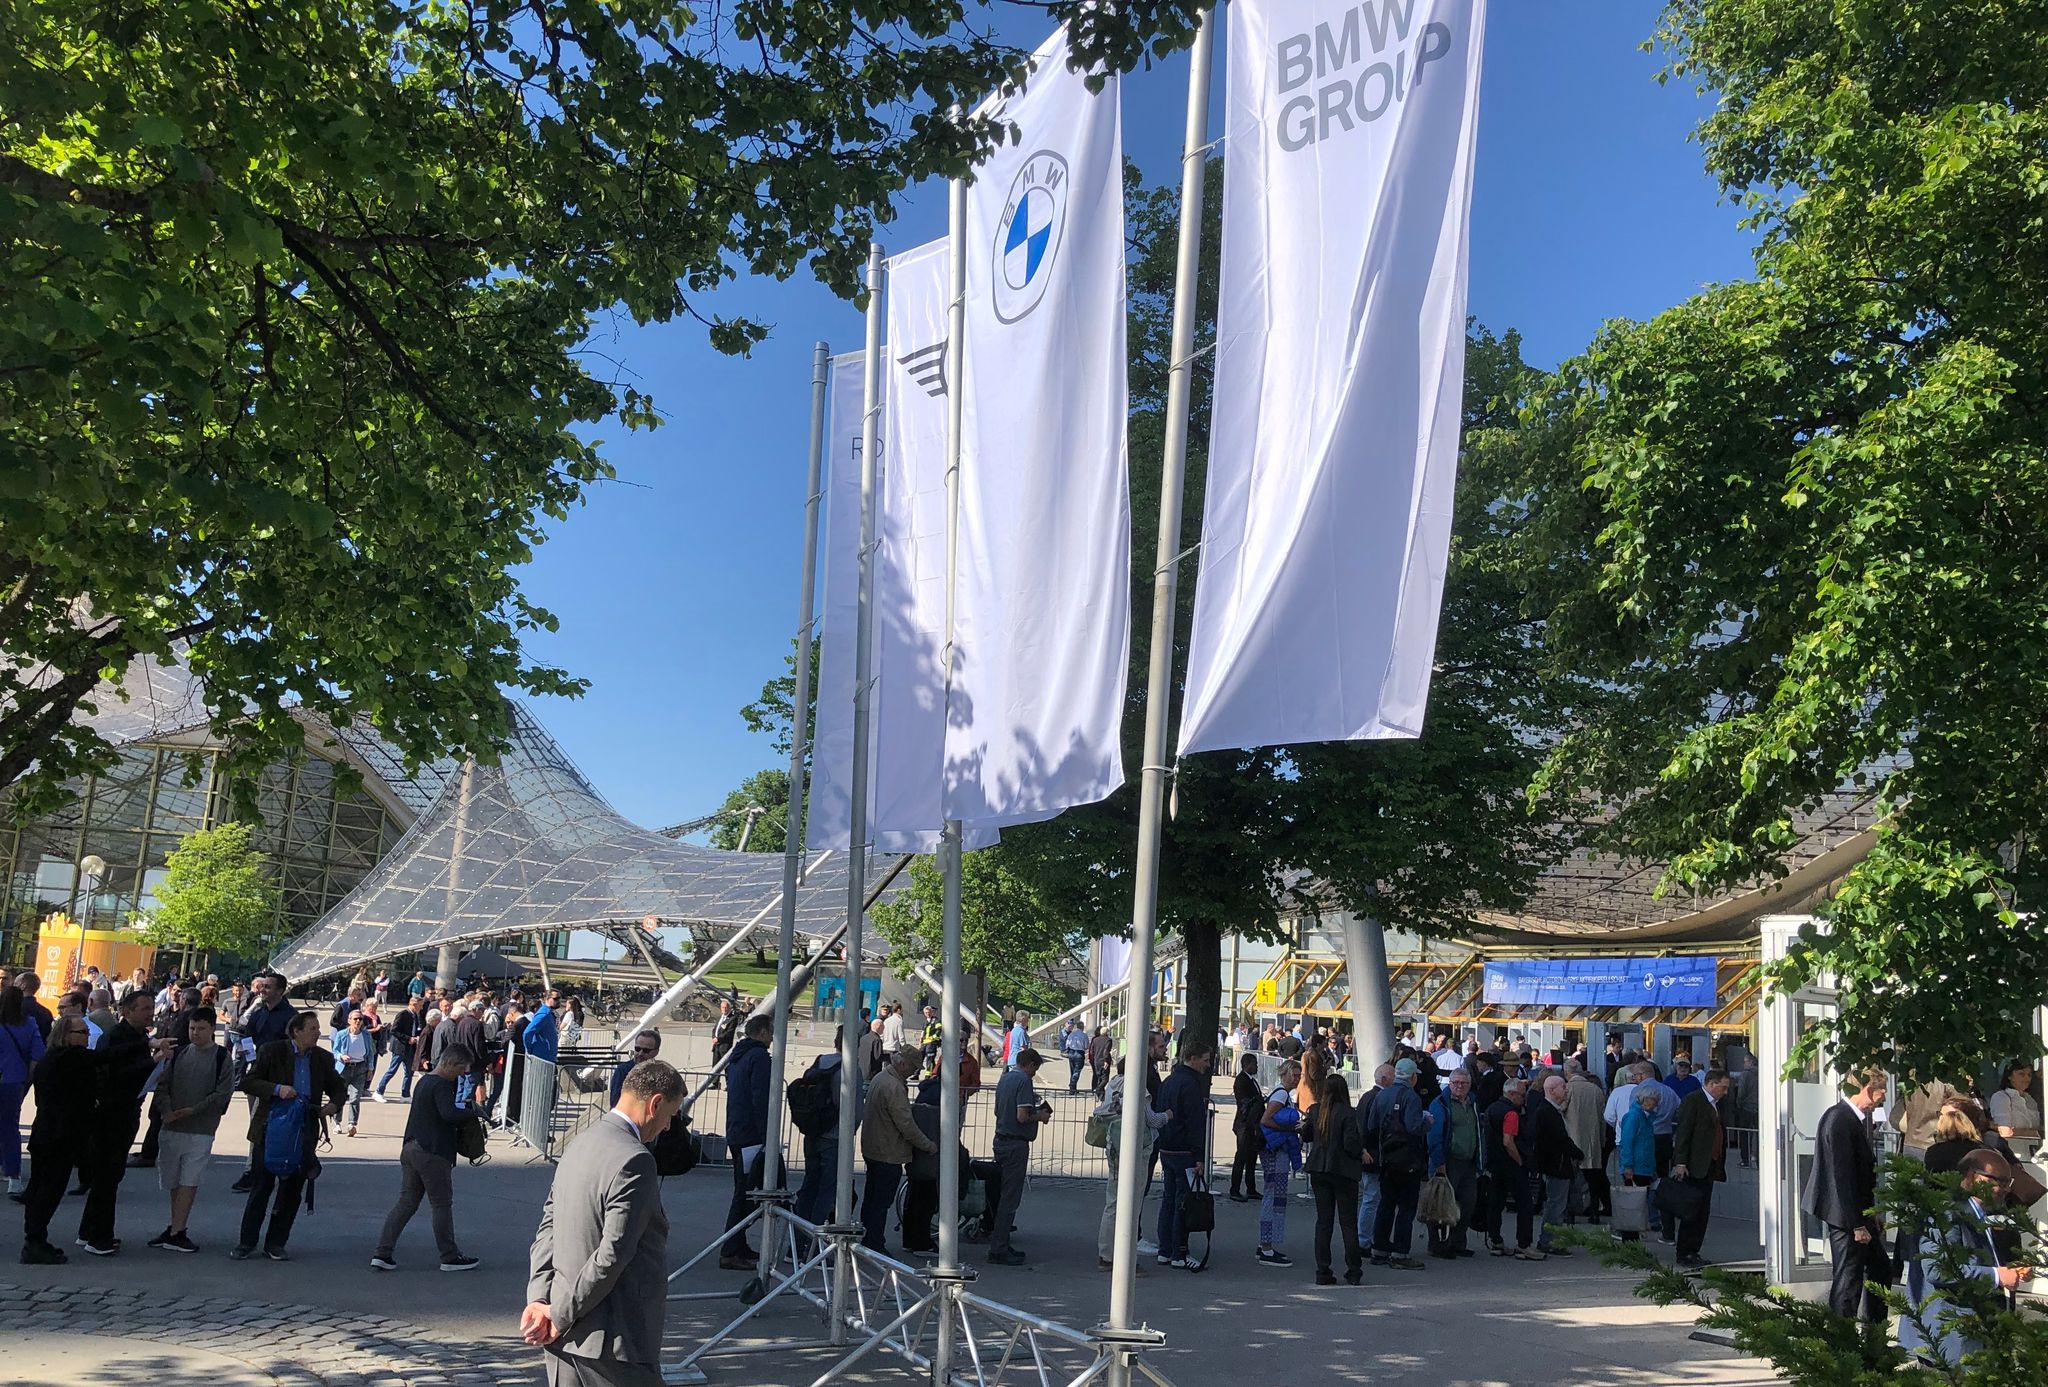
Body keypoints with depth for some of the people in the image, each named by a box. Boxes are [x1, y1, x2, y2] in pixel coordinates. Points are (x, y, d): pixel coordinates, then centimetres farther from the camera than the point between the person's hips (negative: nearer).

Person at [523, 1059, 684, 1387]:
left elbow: (547, 1227, 10)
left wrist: (538, 1299, 1)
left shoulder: (581, 1142, 9)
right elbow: (611, 1256, -22)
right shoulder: (635, 1162, -20)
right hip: (611, 1341, -9)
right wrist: (560, 1317, -11)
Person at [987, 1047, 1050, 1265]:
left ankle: (1001, 1244, 25)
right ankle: (999, 1249, -2)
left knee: (1006, 1194, 18)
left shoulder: (1004, 1079, 13)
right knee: (1010, 1197, -4)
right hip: (1016, 1144, -9)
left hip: (1001, 1139, 9)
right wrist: (1040, 1117, -4)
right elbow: (1022, 1116, -23)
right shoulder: (1024, 1081, -15)